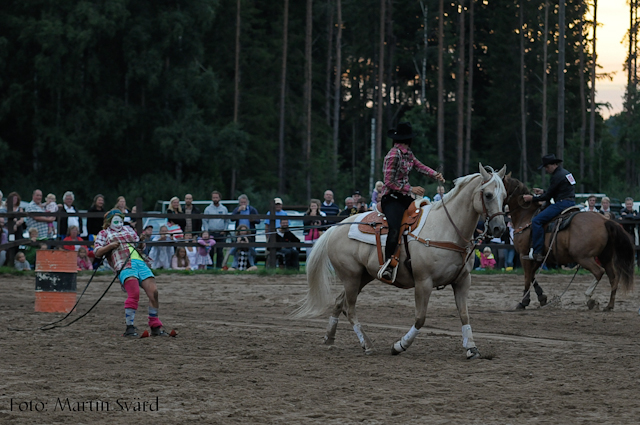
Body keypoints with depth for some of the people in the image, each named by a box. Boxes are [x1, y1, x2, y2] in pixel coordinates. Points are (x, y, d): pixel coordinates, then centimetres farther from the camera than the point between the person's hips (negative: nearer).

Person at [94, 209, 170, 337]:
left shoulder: (128, 229, 31)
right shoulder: (104, 233, 19)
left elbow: (138, 243, 36)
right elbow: (97, 252, 9)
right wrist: (110, 246, -5)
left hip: (140, 262, 5)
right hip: (124, 264, -5)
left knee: (153, 292, -9)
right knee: (134, 293, -26)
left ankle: (155, 327, 2)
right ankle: (129, 328, -20)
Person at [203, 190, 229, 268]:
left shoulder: (224, 209, 9)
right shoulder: (208, 209, 3)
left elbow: (226, 221, 13)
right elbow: (205, 221, 2)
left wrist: (224, 230, 0)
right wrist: (207, 232, -8)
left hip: (221, 233, 2)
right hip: (211, 233, -2)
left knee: (220, 252, 1)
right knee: (210, 251, -5)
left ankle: (219, 267, 7)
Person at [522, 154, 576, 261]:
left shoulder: (557, 176, -12)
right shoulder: (565, 173, 20)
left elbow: (548, 196, -10)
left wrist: (532, 198, -1)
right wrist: (542, 192, 25)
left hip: (562, 204, -11)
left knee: (537, 221, -17)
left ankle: (537, 253, -23)